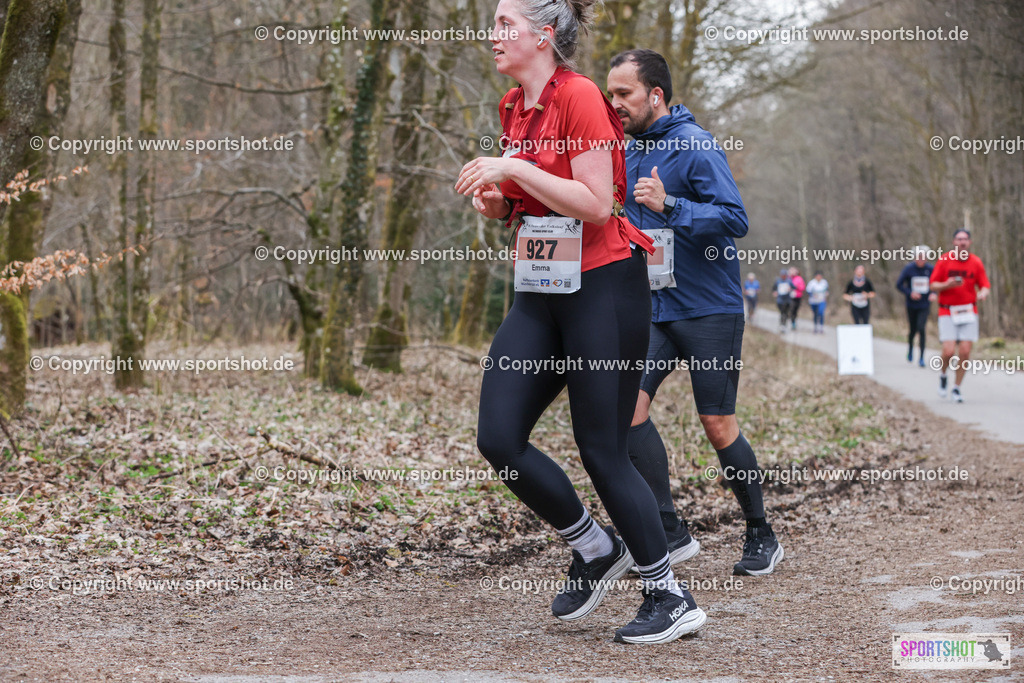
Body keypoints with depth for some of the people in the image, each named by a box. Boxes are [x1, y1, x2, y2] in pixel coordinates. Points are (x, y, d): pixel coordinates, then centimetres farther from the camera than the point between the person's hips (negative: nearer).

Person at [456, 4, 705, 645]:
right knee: (498, 438, -2)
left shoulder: (579, 96, -13)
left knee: (602, 449, -5)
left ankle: (672, 597, 10)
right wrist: (498, 200, 3)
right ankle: (596, 549, 19)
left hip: (603, 284, -8)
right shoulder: (514, 107, 13)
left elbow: (596, 204, -19)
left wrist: (515, 168, -19)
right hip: (540, 291, 8)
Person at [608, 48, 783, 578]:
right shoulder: (631, 152, 12)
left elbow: (735, 218, -21)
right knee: (629, 404, -8)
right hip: (654, 308, 7)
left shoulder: (696, 146, -12)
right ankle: (672, 534, 0)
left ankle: (762, 537, 16)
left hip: (709, 309, -7)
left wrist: (668, 206, -29)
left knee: (717, 425, -2)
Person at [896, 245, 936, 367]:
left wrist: (933, 294, -13)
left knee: (921, 329, -15)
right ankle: (910, 347, 44)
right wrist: (909, 293, -17)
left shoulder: (931, 269, -5)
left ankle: (921, 357, -6)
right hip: (912, 305, 1)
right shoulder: (908, 269, -7)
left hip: (924, 306, -1)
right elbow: (899, 284, -2)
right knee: (913, 330, 10)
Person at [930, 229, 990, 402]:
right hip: (947, 312, -2)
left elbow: (984, 286, 5)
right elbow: (933, 285, 0)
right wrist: (947, 285, -20)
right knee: (948, 351, -13)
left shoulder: (976, 262, 3)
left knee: (965, 352, -5)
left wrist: (983, 294, -19)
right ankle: (943, 375, 19)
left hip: (969, 312, 2)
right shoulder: (944, 260, -2)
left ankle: (957, 388, 12)